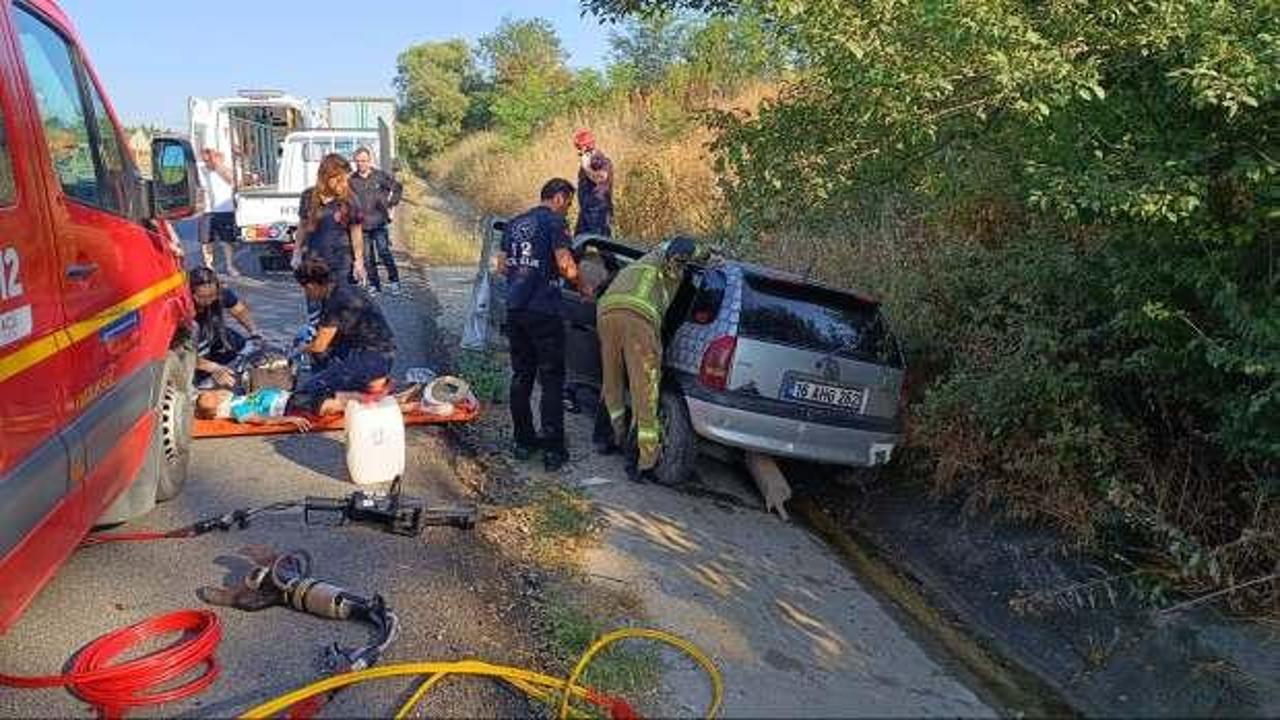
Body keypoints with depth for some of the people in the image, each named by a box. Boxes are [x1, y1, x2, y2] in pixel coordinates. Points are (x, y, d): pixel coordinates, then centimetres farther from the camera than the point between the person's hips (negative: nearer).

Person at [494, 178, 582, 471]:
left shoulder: (514, 224, 16)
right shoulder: (554, 222, -7)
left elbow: (500, 265, 20)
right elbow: (566, 265, -17)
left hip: (515, 309, 7)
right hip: (543, 311, -7)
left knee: (521, 376, 16)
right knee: (551, 380, 0)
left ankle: (523, 441, 22)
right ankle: (553, 450, 1)